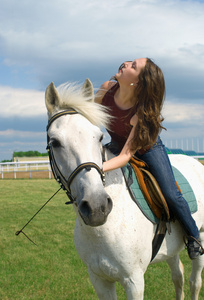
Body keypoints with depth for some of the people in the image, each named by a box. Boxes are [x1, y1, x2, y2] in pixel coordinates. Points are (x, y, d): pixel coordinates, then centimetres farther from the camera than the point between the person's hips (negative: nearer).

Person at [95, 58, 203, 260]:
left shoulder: (142, 112, -39)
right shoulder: (107, 89, -25)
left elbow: (126, 155, -41)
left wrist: (99, 168, -58)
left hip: (147, 148, -4)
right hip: (117, 146, 5)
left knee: (171, 195, -9)